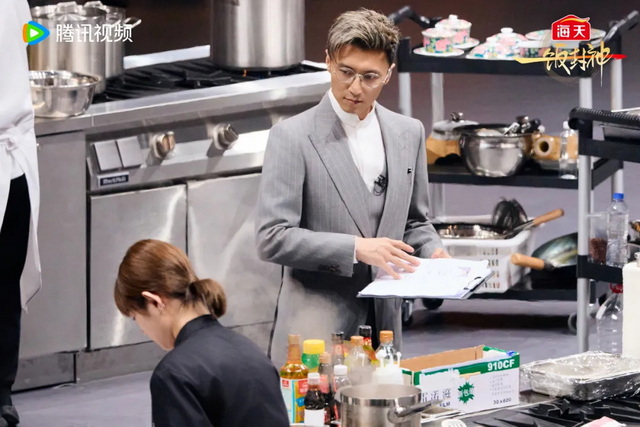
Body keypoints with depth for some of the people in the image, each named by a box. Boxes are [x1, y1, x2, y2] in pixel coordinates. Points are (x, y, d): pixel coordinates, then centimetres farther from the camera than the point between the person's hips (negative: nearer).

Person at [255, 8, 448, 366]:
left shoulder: (408, 134, 11)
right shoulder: (292, 137, -6)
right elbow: (272, 238, -12)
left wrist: (432, 252, -1)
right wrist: (356, 249, -19)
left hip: (383, 323, 5)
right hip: (316, 329, -5)